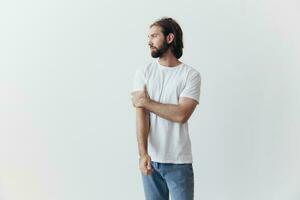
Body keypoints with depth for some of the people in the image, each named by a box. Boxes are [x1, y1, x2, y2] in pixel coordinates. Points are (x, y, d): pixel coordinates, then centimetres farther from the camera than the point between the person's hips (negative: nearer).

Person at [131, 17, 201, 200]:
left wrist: (147, 102, -9)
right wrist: (143, 153, -19)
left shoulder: (191, 75, -5)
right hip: (150, 159, 3)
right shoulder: (143, 73, 3)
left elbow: (181, 115, -17)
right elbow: (141, 115, -7)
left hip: (179, 162, -2)